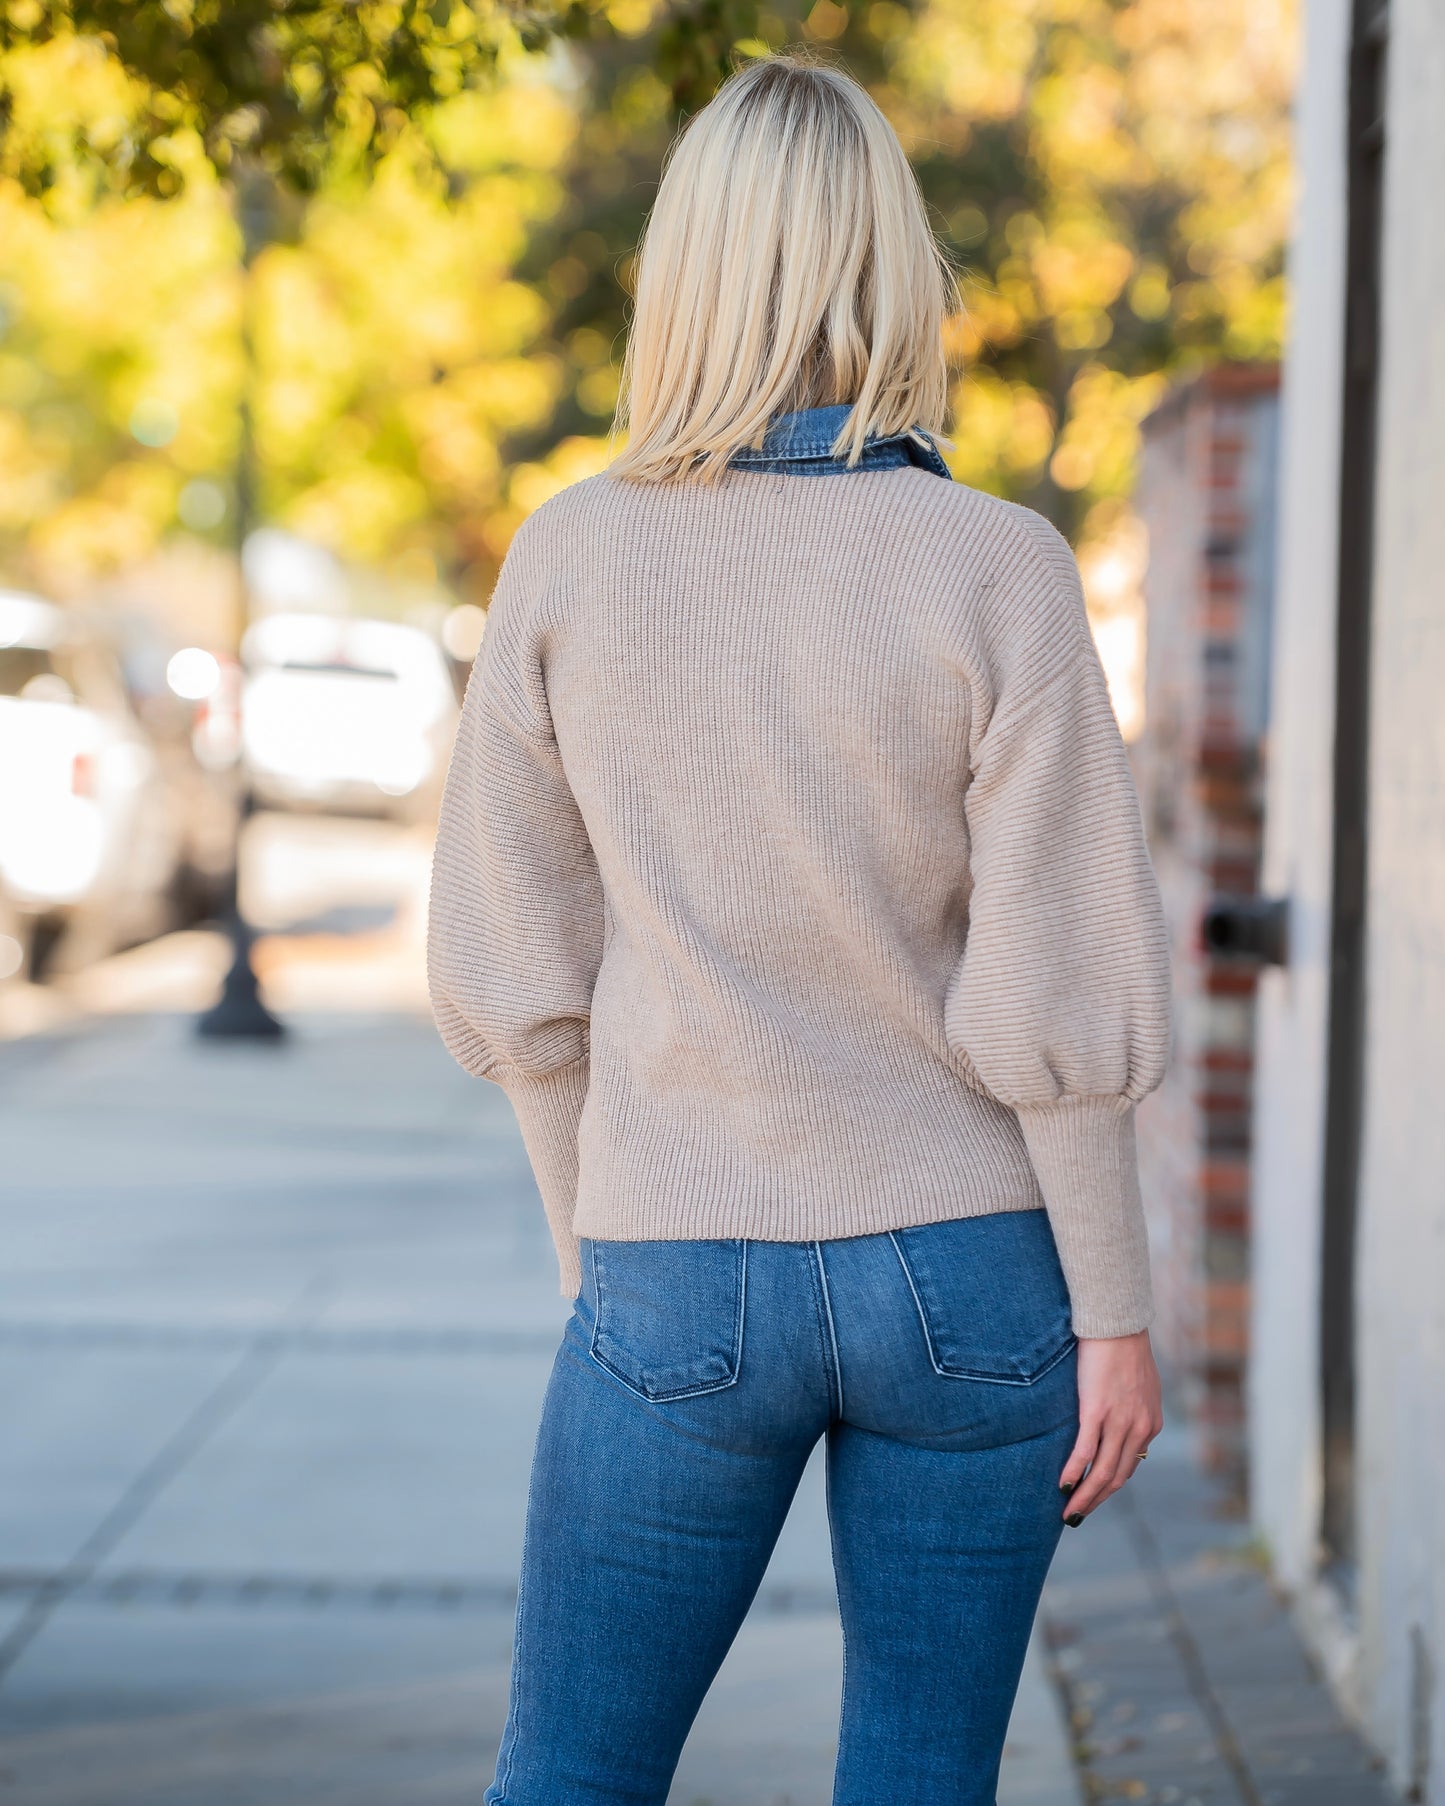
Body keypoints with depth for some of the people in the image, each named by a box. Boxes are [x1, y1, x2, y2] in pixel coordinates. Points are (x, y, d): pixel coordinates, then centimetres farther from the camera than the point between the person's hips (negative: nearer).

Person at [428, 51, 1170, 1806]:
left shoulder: (570, 560, -6)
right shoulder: (994, 573, -12)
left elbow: (514, 979, -1)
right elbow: (1054, 1001, -12)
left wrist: (596, 1249, 12)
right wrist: (1115, 1309, -2)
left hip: (682, 1285, 1)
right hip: (969, 1267, 0)